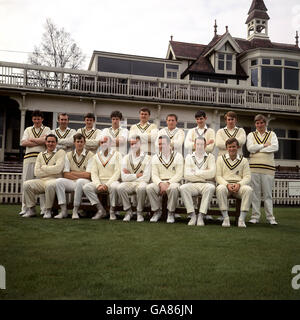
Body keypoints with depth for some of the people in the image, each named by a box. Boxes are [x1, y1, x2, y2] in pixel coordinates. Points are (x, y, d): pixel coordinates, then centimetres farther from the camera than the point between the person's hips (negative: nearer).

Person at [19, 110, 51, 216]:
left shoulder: (46, 129, 13)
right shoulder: (28, 130, 20)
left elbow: (46, 140, -7)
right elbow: (23, 143, 3)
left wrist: (31, 139, 1)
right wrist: (40, 141, -2)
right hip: (29, 158, 2)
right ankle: (25, 208, 5)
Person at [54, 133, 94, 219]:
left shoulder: (90, 155, 1)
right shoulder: (68, 155, 12)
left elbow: (88, 175, -7)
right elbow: (66, 174, 3)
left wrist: (72, 173, 0)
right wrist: (80, 176, -9)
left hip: (85, 182, -3)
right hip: (71, 182, 4)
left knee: (80, 182, -37)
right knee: (59, 181, -24)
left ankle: (75, 211, -24)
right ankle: (63, 210, -20)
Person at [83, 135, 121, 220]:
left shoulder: (116, 154, 4)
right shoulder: (96, 156, 15)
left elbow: (117, 172, -6)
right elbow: (94, 173, 8)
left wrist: (107, 185, -17)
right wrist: (98, 185, -11)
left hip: (112, 181, -4)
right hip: (99, 182, 4)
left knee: (114, 187, -37)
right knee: (86, 187, -22)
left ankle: (112, 211, -15)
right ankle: (101, 210, -13)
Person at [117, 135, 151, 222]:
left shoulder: (147, 158, 2)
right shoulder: (126, 158, 10)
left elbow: (146, 178, -8)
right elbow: (124, 177, -2)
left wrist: (130, 175, -2)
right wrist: (138, 175, -7)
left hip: (141, 183, -2)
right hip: (129, 184, 2)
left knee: (142, 188, -37)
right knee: (120, 187, -30)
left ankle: (139, 212, -13)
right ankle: (128, 211, -9)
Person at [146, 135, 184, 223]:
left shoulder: (178, 156, 3)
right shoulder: (155, 157, 11)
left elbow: (179, 175, -5)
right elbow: (154, 175, 3)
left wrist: (168, 183, -18)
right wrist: (161, 183, -18)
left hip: (173, 182, -3)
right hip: (159, 182, 3)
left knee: (173, 188, -37)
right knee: (149, 187, -28)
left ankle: (171, 213, -17)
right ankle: (157, 211, -8)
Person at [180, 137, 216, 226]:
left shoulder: (210, 157, 12)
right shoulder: (189, 157, 15)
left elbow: (212, 173, -6)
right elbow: (186, 175, 0)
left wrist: (196, 172, -1)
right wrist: (204, 176, -4)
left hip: (206, 184, -1)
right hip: (192, 185, 1)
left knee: (211, 187, -34)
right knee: (182, 188, -30)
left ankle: (201, 216, -29)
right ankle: (192, 215, -23)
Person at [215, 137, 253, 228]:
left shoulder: (244, 160, 15)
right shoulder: (220, 159, 14)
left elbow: (247, 177, 5)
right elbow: (218, 176, 4)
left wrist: (239, 184, -16)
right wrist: (227, 184, -15)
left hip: (239, 185, 1)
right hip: (225, 184, -1)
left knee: (248, 189, -33)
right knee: (220, 189, -37)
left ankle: (242, 218, -29)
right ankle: (225, 218, -31)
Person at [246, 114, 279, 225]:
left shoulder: (272, 134, 15)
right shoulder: (251, 135, 14)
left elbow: (275, 147, -3)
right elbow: (250, 148, -3)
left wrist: (258, 149, -4)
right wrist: (265, 145, -2)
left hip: (268, 167, 0)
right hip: (254, 166, 0)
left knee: (268, 193, 0)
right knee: (255, 192, 0)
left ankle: (270, 217, 8)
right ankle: (255, 216, 6)